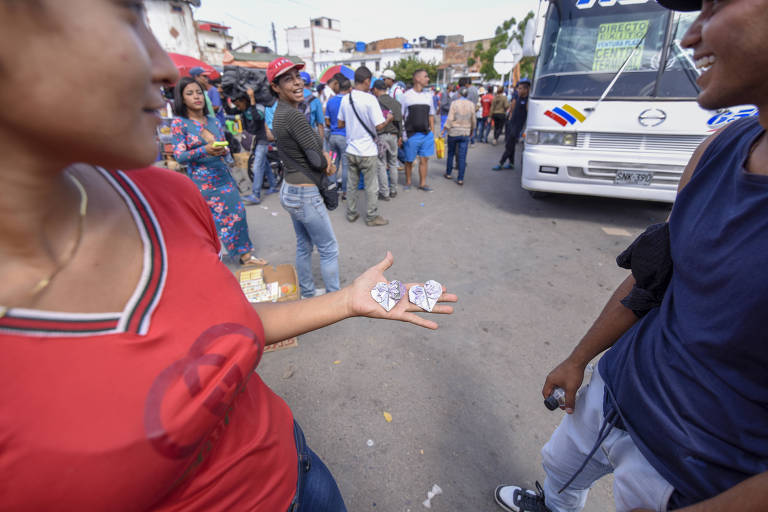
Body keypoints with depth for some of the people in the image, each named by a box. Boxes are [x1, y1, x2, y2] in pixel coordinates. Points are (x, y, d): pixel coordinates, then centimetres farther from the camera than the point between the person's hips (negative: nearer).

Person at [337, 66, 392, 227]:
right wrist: (389, 119, 1)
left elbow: (340, 124, 11)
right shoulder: (370, 99, -15)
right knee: (371, 187, 6)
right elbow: (379, 125, -17)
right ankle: (371, 217, 16)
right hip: (368, 151, -6)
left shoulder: (345, 99, 3)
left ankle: (351, 213, 26)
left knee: (352, 185, 16)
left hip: (351, 150, 6)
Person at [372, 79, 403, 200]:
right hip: (394, 135, 5)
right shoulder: (396, 102, 9)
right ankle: (393, 191, 20)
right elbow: (400, 121, 12)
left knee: (381, 165, 1)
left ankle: (384, 193, 3)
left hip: (380, 136, -5)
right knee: (393, 164, 13)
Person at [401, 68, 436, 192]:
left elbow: (431, 115, 16)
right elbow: (400, 116, 0)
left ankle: (422, 183, 14)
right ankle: (408, 182, 24)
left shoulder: (428, 95, 11)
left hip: (426, 134, 3)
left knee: (424, 159, 3)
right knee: (409, 160, 6)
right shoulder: (407, 95, -2)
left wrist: (432, 133, 11)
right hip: (411, 134, -3)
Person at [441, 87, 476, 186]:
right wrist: (472, 131, 21)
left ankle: (448, 173, 27)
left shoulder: (454, 103, -6)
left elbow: (450, 119, -12)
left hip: (453, 132, -1)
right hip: (465, 133, 1)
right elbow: (473, 121, 5)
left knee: (450, 153, 17)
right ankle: (460, 179, 0)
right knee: (462, 157, 1)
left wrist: (443, 131, -7)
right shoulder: (471, 105, 0)